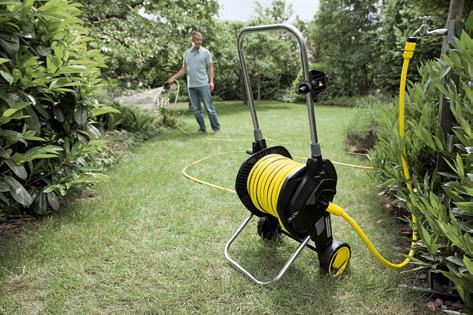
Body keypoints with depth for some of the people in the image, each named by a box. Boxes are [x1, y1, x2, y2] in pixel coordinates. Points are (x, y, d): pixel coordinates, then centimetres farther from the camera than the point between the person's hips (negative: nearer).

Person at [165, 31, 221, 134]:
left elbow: (210, 68, -1)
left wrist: (211, 81, -14)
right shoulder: (187, 53, 11)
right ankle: (202, 129, 15)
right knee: (196, 109, 6)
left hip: (203, 85, -4)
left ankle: (216, 128, 5)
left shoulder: (206, 52, 1)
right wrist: (172, 78, 8)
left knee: (209, 108, -4)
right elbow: (184, 69, 15)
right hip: (191, 86, 4)